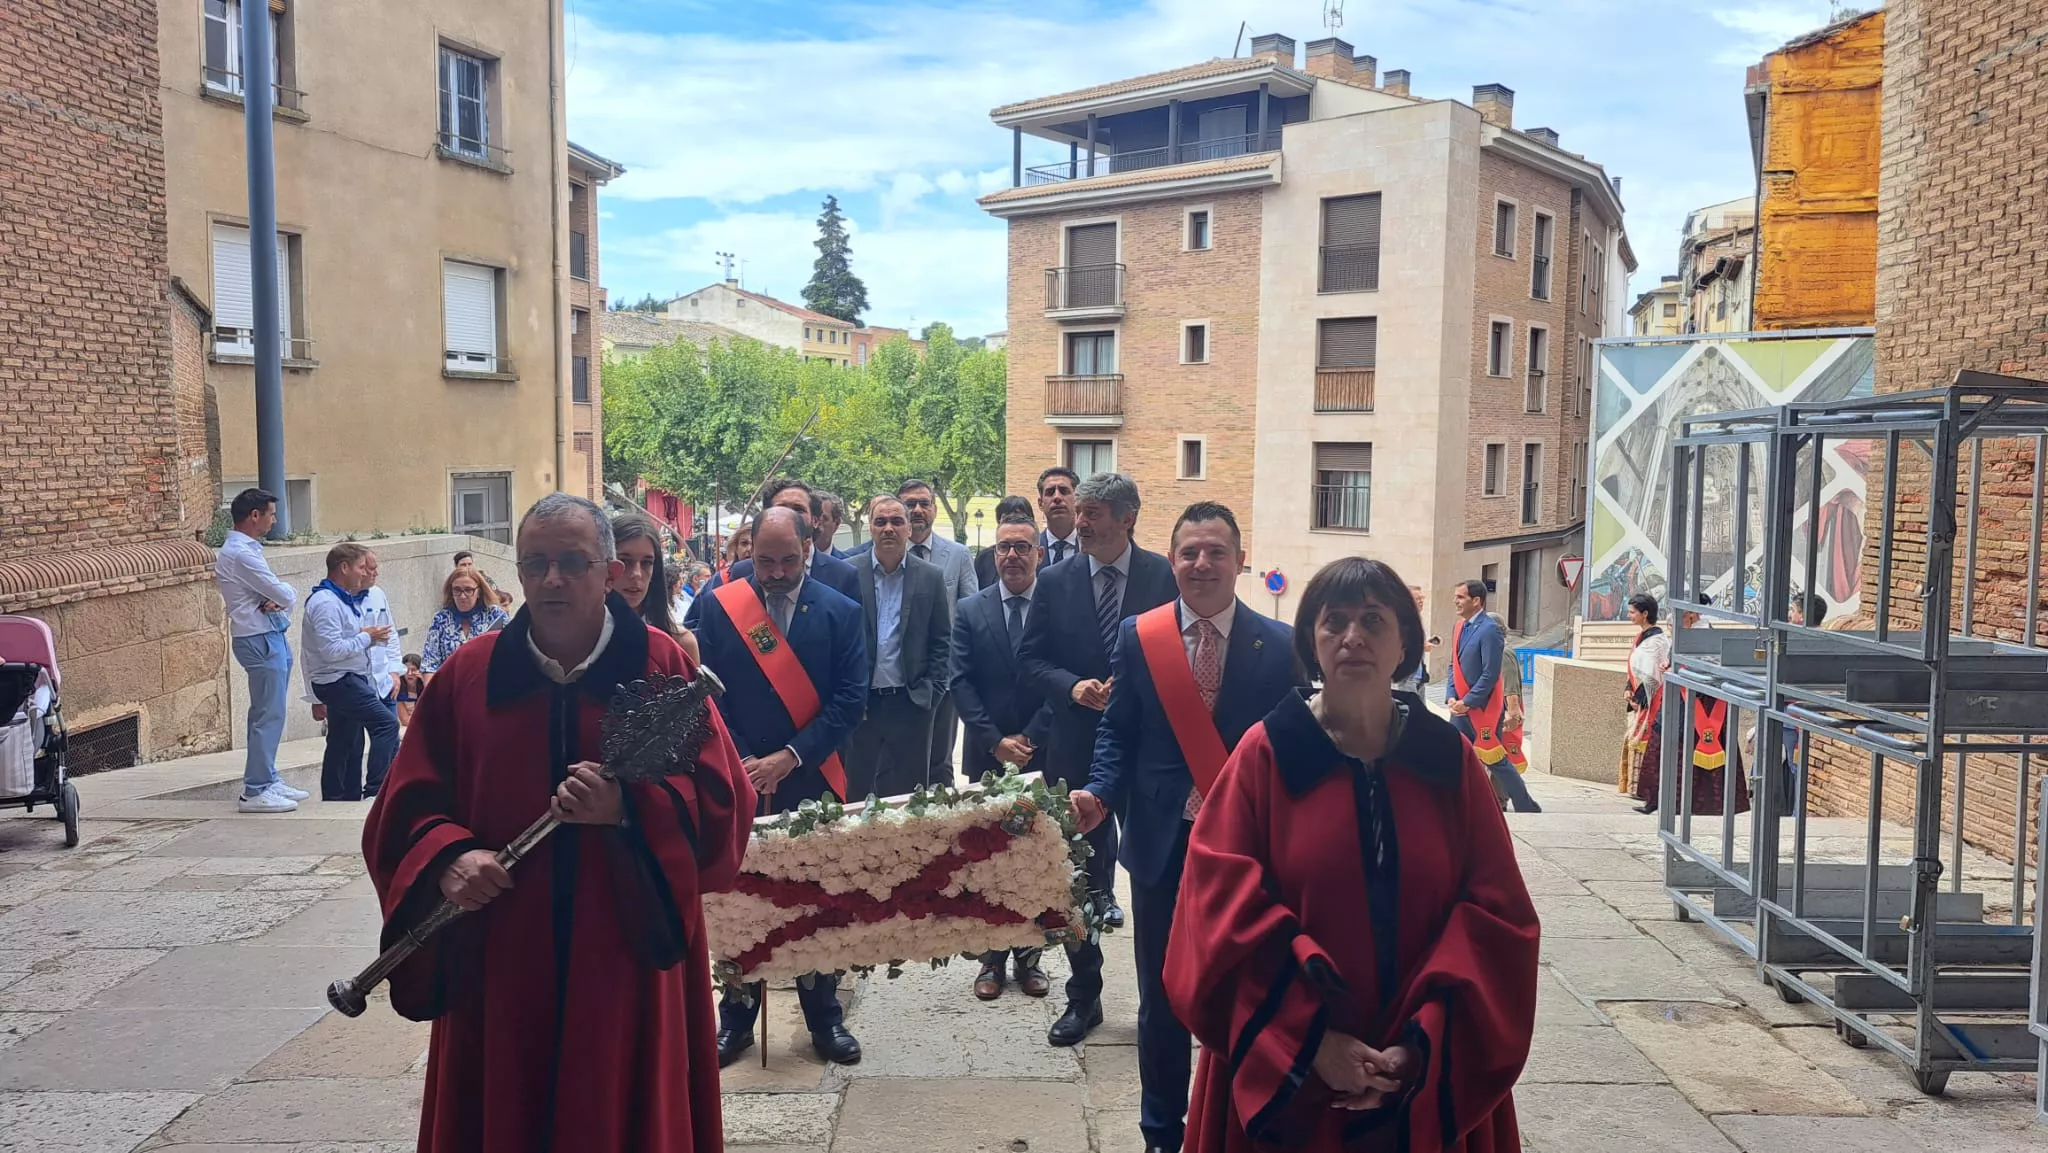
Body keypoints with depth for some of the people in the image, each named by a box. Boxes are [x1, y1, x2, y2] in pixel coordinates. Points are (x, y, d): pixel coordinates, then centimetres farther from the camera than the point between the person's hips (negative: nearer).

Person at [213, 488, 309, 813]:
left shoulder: (247, 549, 16)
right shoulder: (239, 554, -16)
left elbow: (278, 593, 13)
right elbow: (286, 594, -19)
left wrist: (276, 600, -9)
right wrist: (288, 595, 4)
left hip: (273, 637, 10)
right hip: (260, 641, -10)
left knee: (267, 714, 16)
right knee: (269, 716, -8)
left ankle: (269, 780, 25)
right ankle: (255, 792, -4)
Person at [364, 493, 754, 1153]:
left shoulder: (662, 667, -2)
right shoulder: (468, 674, 3)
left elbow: (723, 806, -5)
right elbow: (407, 808, 6)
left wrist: (629, 810, -20)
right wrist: (447, 858, -13)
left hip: (628, 964, -1)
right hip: (498, 965, 2)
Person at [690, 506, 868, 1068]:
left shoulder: (840, 612, 0)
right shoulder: (716, 606, 0)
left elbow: (850, 699, -5)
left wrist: (788, 758, -13)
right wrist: (740, 762, -12)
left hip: (811, 781, 0)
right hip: (738, 782, 0)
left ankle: (824, 1018, 23)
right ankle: (735, 1019, 24)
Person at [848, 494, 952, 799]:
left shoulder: (930, 577, 4)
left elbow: (941, 641, 5)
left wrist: (931, 694, -2)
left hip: (911, 704, 0)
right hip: (859, 704, 0)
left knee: (907, 795, 4)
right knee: (855, 794, 7)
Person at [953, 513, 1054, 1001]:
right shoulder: (970, 611, 3)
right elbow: (961, 683, -1)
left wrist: (1029, 740, -10)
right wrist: (996, 742, -10)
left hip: (1043, 756, -1)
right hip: (987, 755, 1)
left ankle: (1030, 956, 17)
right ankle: (991, 957, 15)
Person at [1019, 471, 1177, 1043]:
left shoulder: (1165, 577, -3)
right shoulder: (1055, 582, 2)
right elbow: (1030, 657, 5)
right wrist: (1072, 686, -13)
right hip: (1075, 744, 2)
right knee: (1075, 871, 10)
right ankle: (1083, 996, 25)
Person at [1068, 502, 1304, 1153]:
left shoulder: (1279, 645, -2)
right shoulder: (1136, 636, 0)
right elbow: (1117, 731, 4)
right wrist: (1101, 791, -12)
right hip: (1162, 844, 1)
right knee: (1161, 1001, 13)